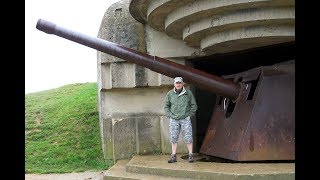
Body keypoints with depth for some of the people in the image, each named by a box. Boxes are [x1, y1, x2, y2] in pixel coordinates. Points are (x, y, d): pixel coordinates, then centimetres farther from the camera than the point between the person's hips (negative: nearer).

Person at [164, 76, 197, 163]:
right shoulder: (170, 94, 3)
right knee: (173, 138, 4)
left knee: (188, 138, -2)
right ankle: (173, 156, 10)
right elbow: (166, 106, 13)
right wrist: (169, 115, 3)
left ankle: (191, 155, 6)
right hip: (174, 120, 2)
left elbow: (194, 105, 7)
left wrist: (190, 115, 1)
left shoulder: (188, 93, 0)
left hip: (185, 119, -1)